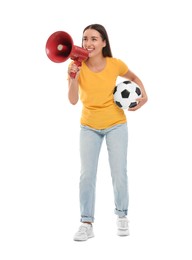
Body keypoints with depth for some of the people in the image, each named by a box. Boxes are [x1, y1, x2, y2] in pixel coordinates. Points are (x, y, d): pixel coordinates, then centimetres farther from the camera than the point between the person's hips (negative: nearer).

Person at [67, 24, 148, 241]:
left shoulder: (115, 64, -12)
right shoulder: (77, 66, -13)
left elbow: (134, 78, 10)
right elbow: (73, 100, -24)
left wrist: (144, 95, -6)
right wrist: (73, 77, -39)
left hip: (116, 124, 0)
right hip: (89, 127, 0)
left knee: (119, 173, 2)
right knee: (86, 174, -5)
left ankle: (122, 216, 24)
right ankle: (86, 224, 4)